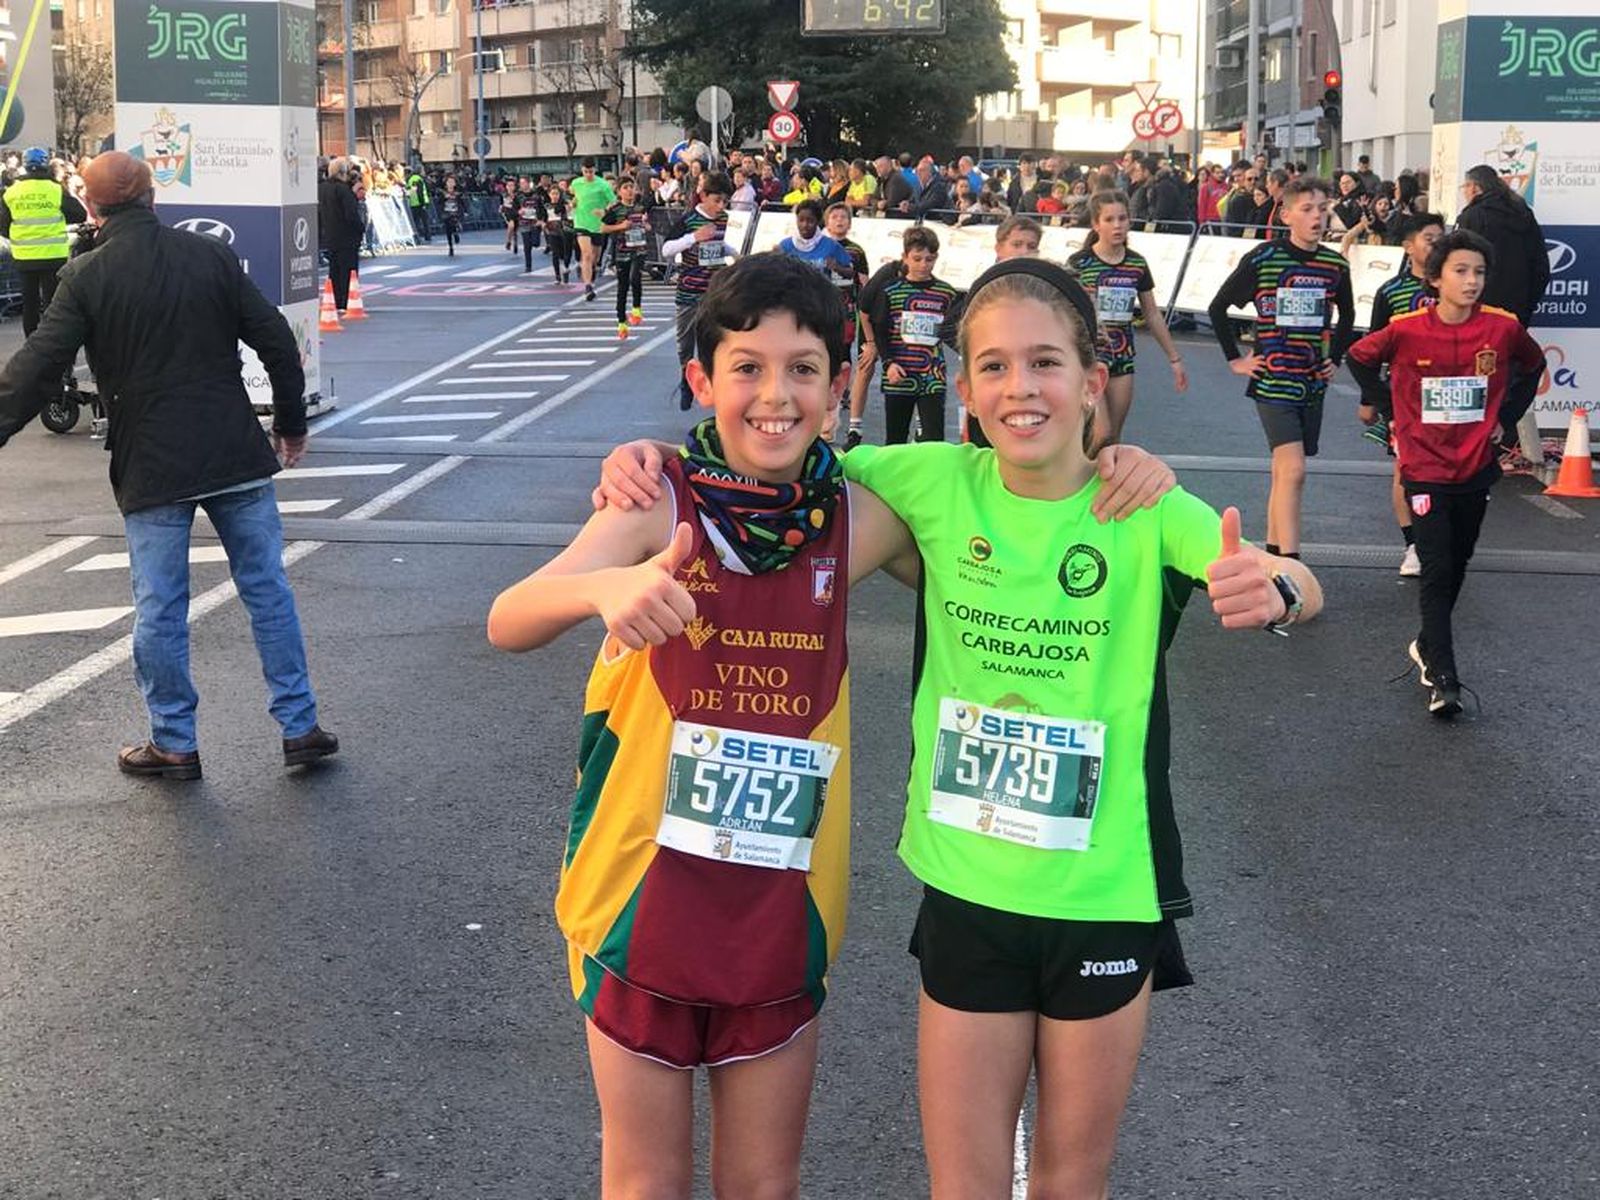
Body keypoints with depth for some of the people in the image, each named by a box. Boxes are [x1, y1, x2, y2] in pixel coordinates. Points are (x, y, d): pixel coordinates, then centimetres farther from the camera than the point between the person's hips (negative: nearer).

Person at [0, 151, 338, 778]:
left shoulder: (85, 277, -6)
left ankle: (174, 744, 17)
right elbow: (276, 341, 3)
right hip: (236, 457, 2)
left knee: (158, 611, 8)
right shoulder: (211, 256, 1)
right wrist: (291, 423, 14)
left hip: (150, 468, -2)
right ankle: (300, 727, 15)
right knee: (267, 591, 11)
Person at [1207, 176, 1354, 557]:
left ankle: (1272, 553, 22)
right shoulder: (1262, 259, -8)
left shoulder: (1336, 265, 4)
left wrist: (1335, 358, 14)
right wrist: (1235, 359, 0)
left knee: (1284, 470, 12)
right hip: (1273, 380, -5)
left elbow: (1346, 315, 24)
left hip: (1313, 383, 5)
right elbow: (1218, 307, 1)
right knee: (1293, 470, -15)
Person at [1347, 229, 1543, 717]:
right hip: (1425, 469, -3)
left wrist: (1505, 416, 7)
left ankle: (1428, 645, 35)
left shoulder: (1503, 327, -7)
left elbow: (1532, 364, 14)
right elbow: (1360, 357, 6)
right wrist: (1389, 410, 4)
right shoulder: (1407, 329, -12)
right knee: (1437, 571, -8)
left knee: (1457, 565, 14)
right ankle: (1443, 680, -9)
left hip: (1476, 469, 3)